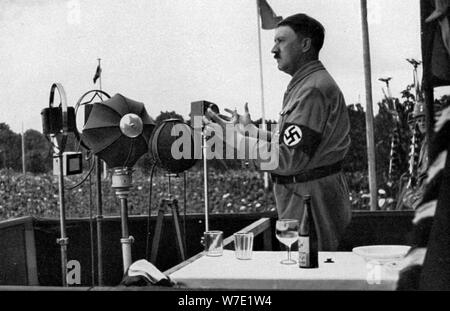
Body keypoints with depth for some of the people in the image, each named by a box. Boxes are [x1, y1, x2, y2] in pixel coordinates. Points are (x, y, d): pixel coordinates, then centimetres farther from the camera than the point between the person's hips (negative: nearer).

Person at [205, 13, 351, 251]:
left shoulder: (313, 90, -18)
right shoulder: (304, 85, 17)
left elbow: (289, 159, -24)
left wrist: (235, 137, -18)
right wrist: (250, 130, 11)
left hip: (311, 202, -10)